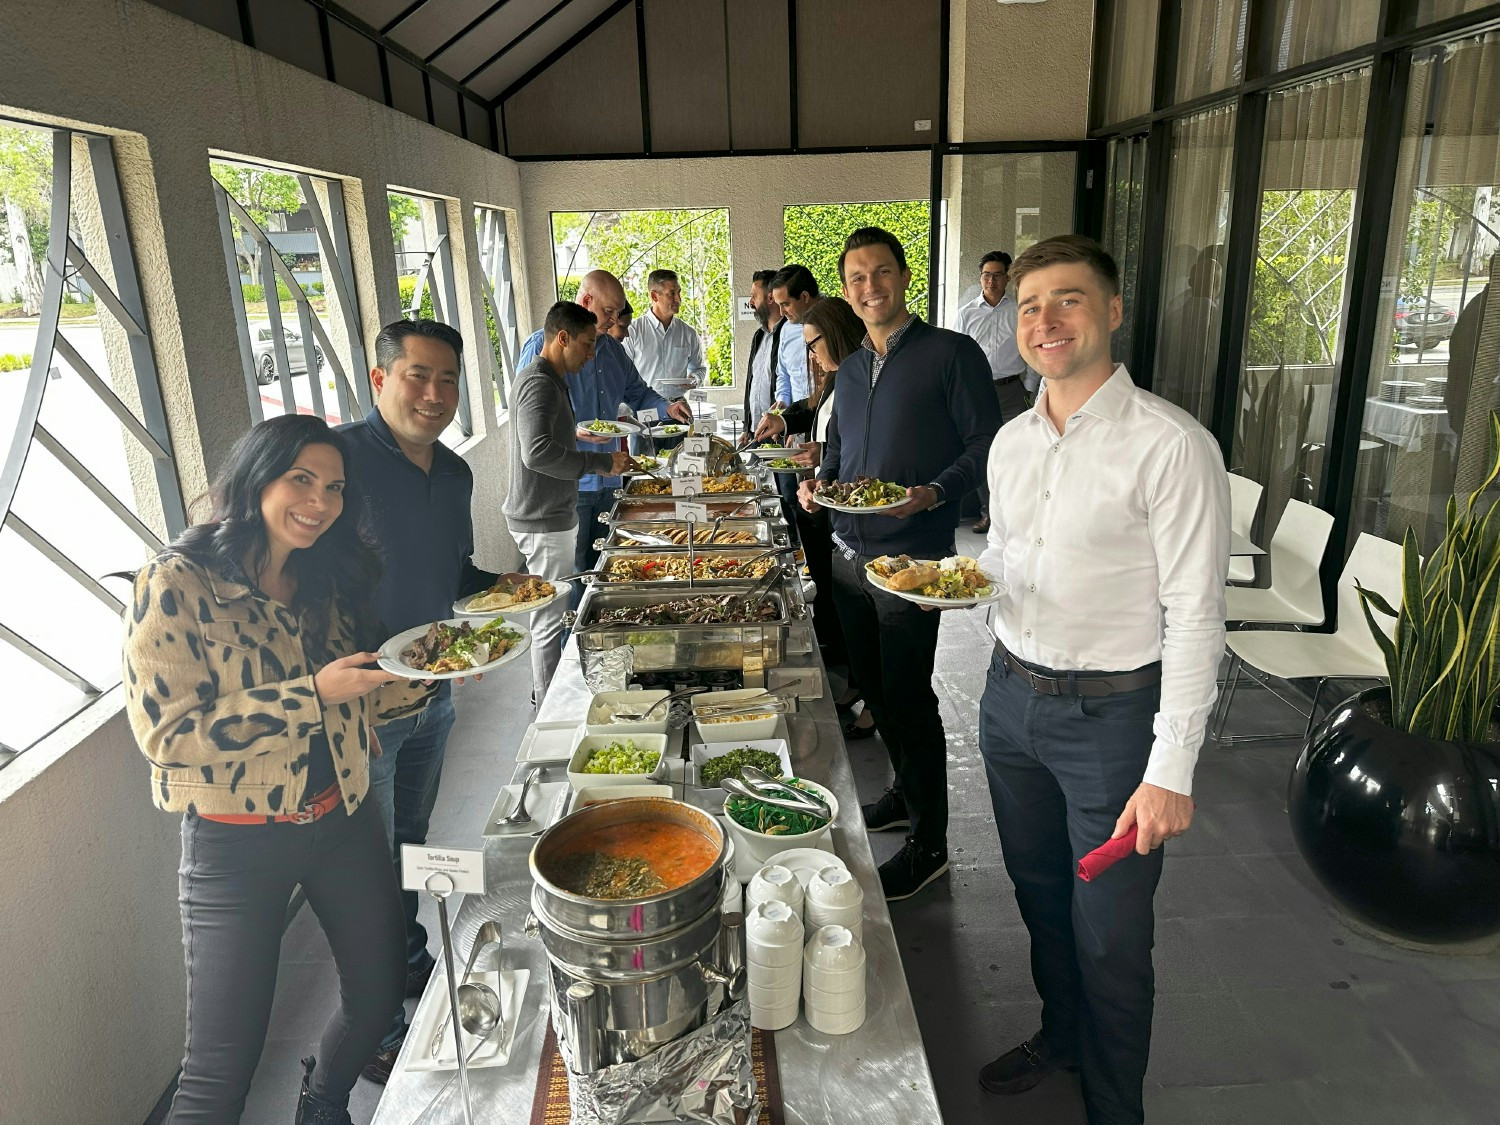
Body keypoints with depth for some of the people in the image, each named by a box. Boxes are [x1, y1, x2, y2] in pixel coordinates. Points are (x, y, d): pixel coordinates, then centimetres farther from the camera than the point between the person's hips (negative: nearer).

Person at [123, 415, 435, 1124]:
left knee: (380, 993, 19)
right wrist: (312, 694, -26)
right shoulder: (176, 583, -16)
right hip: (237, 844, -6)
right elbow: (165, 730, -21)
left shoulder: (325, 579, 3)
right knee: (222, 1064, 3)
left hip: (343, 820, 6)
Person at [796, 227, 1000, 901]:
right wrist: (821, 480, 5)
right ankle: (906, 795, 37)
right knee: (873, 688, 17)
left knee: (907, 697, -2)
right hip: (848, 552, 7)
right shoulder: (851, 368, 14)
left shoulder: (951, 354, -7)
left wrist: (934, 493, -24)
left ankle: (929, 842, 14)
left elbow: (987, 442, -9)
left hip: (910, 556, -7)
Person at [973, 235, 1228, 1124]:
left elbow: (1195, 617, -17)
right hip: (1012, 697, 6)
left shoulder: (1172, 445, -17)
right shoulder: (1012, 442, 4)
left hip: (1112, 714, -6)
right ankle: (1061, 1034, 49)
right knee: (1039, 894, 23)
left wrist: (1171, 771, -19)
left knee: (1109, 934, 7)